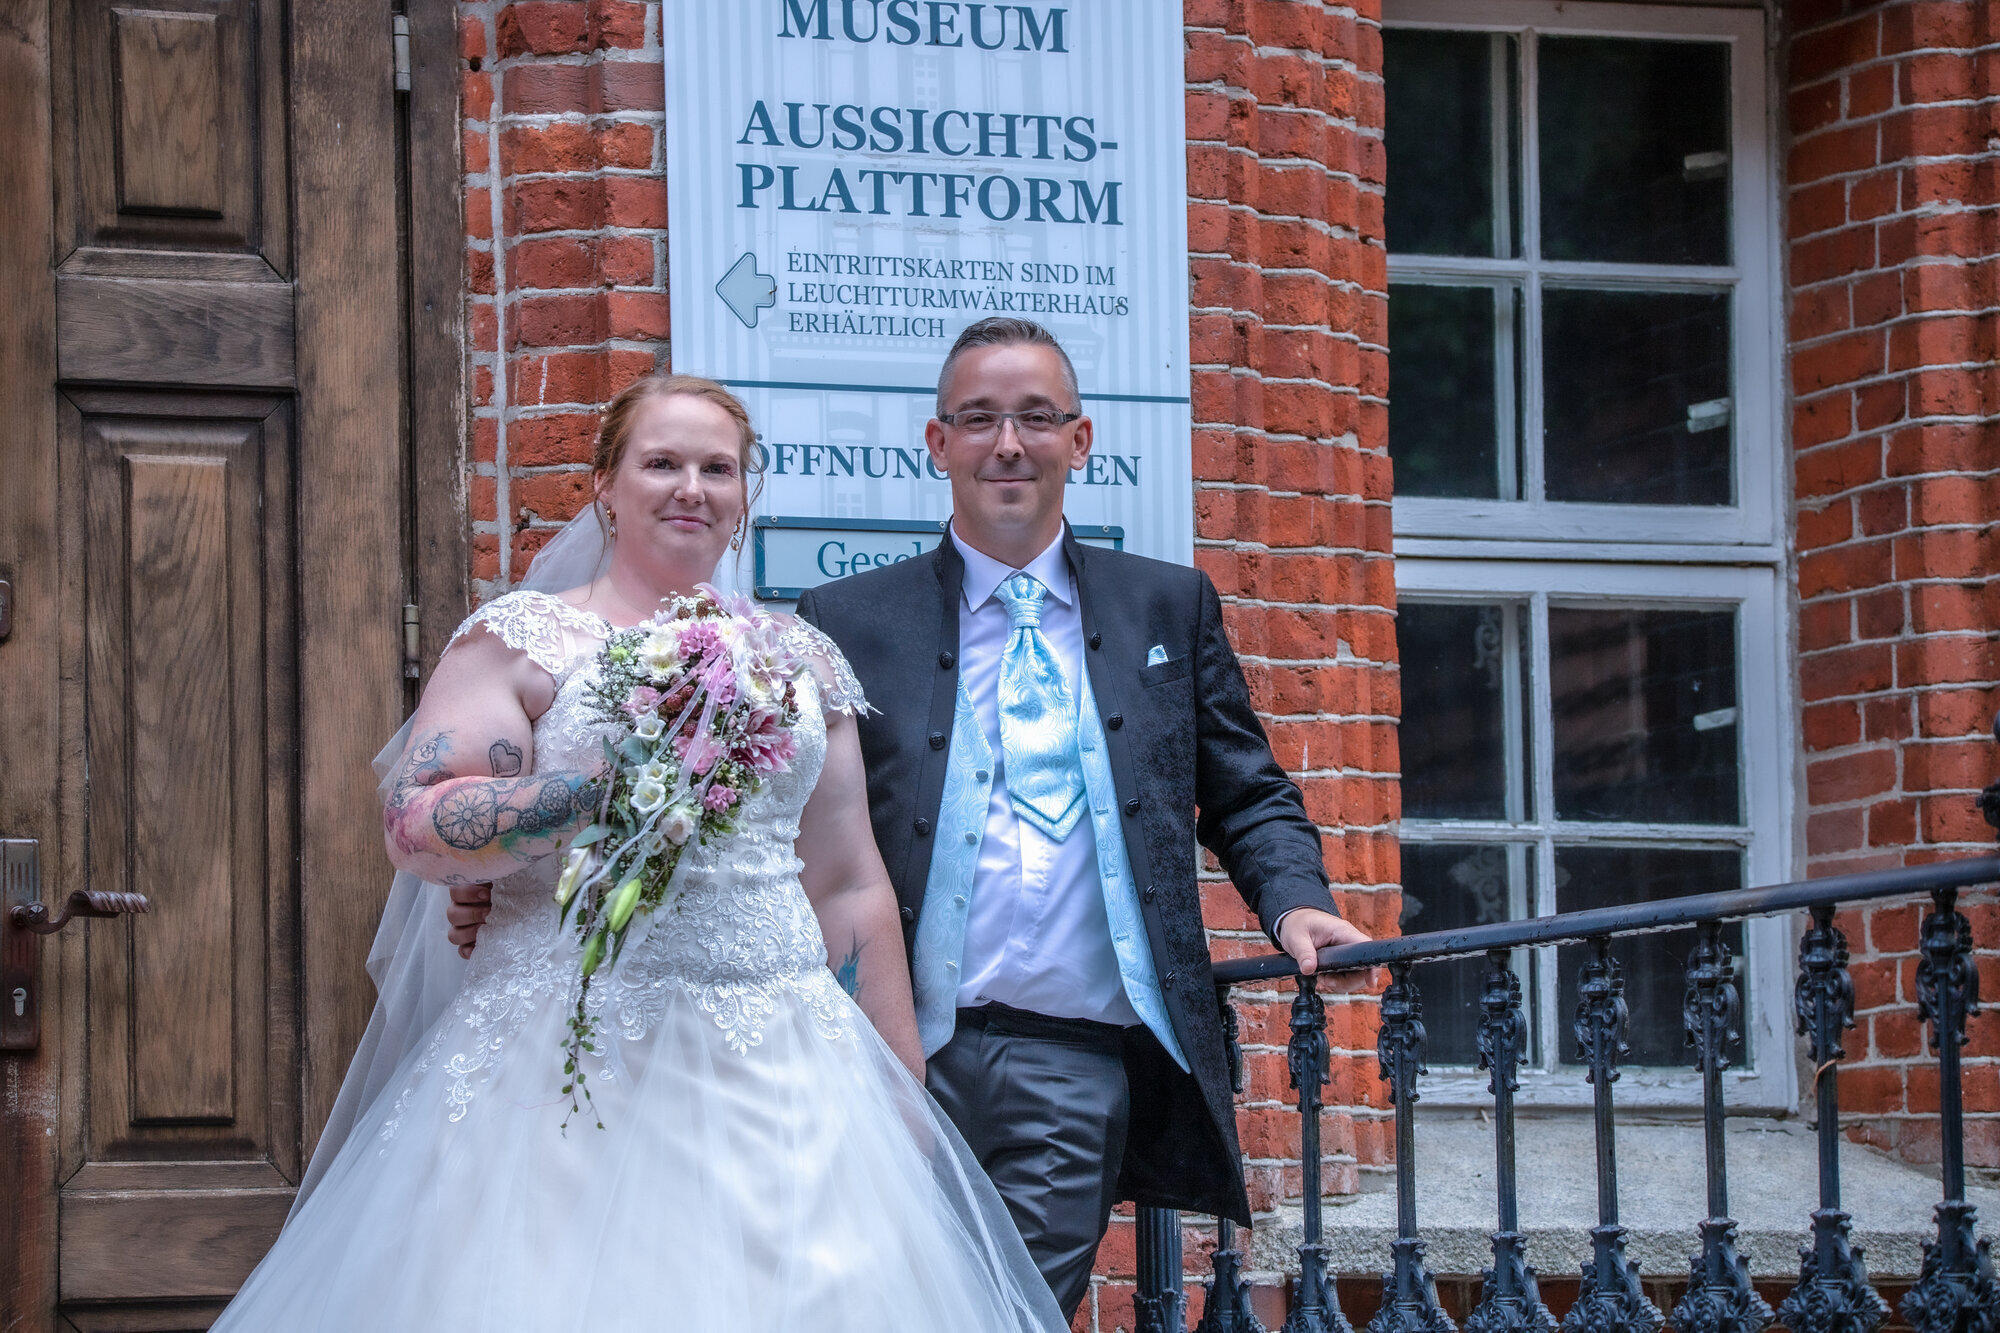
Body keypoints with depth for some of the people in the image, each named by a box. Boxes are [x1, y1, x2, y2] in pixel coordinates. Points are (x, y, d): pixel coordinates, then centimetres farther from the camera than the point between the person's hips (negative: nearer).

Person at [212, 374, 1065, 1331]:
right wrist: (613, 787, -18)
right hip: (572, 1071, -3)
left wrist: (902, 1090, 12)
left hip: (779, 1069, 3)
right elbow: (416, 828, -8)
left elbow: (850, 890, 16)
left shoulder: (802, 660, 15)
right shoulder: (523, 639, 3)